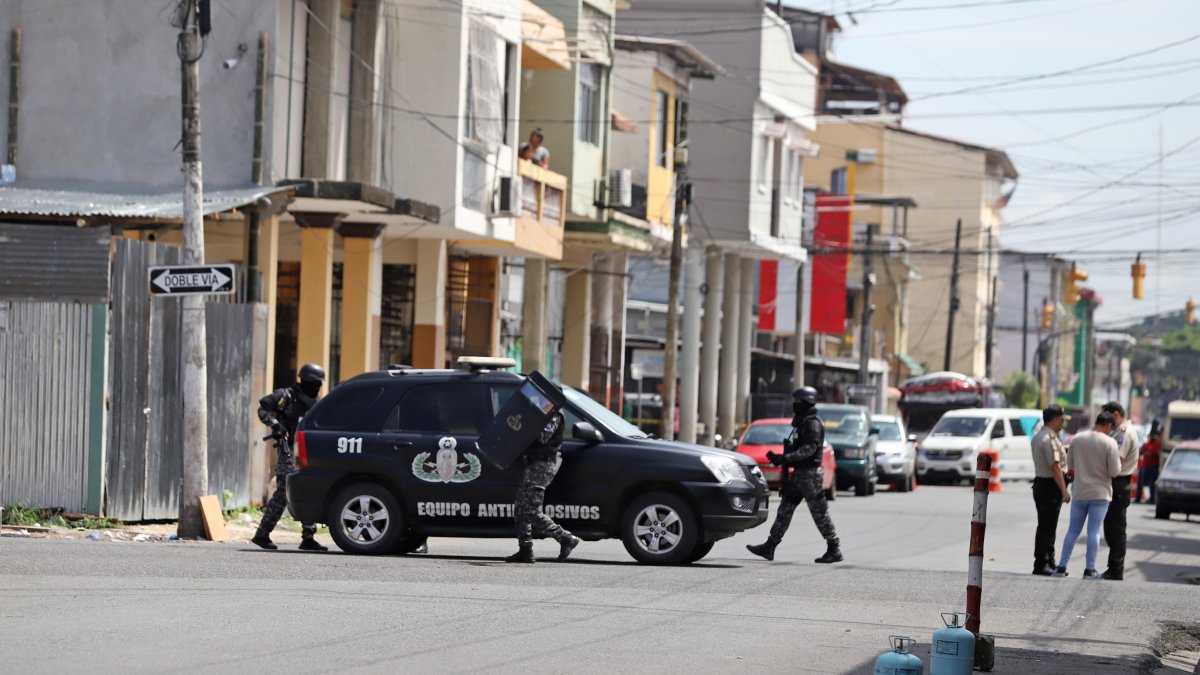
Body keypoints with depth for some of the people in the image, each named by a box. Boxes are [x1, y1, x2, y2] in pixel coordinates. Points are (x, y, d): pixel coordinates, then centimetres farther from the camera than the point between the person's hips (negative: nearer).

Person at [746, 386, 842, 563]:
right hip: (799, 473, 10)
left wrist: (785, 458, -26)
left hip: (810, 474, -10)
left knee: (819, 513, -5)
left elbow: (809, 448, -23)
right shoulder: (801, 422, 17)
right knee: (785, 509, 7)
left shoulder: (813, 423, -13)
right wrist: (779, 458, 13)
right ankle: (769, 547, 7)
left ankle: (834, 550, 1)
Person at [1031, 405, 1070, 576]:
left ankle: (1048, 563, 23)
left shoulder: (1037, 437, 14)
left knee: (1047, 526, 16)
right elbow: (1055, 466, -23)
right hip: (1051, 486, -10)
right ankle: (1041, 565, -4)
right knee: (1047, 527, -6)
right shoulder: (1050, 439, -18)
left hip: (1039, 483, 10)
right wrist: (1064, 491, -22)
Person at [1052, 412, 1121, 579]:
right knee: (1094, 531, 1)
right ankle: (1090, 569, 0)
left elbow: (1069, 463, 8)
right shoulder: (1109, 443, -13)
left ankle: (1062, 566, 9)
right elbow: (1114, 471, -13)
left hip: (1079, 492, 3)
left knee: (1073, 530, 11)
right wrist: (1118, 461, 6)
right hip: (1100, 493, -3)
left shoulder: (1077, 439, -1)